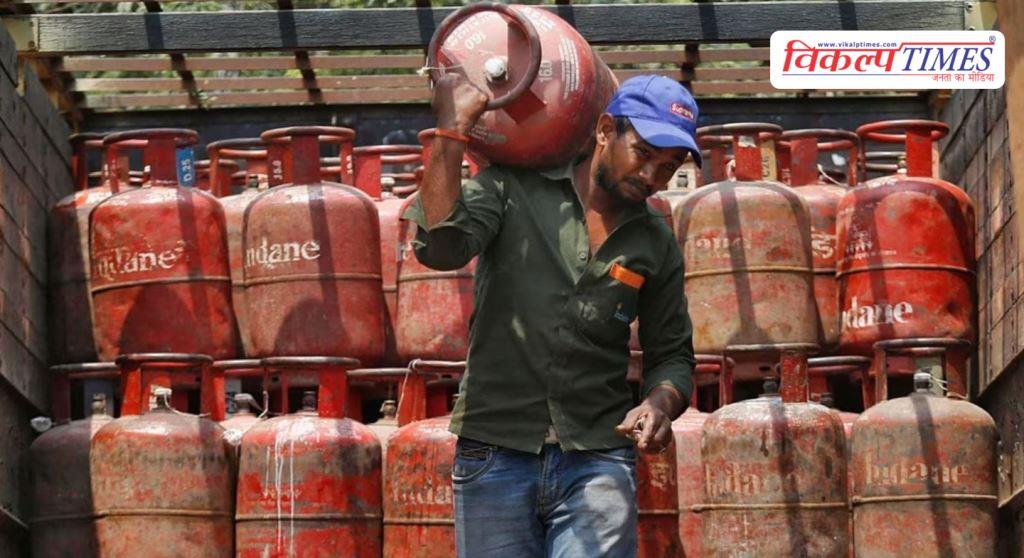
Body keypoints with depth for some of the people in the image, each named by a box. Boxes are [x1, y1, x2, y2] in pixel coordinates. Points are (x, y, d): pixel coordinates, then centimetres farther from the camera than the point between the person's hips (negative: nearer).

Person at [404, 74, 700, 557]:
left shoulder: (655, 245, 11)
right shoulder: (513, 190, 3)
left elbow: (672, 354, 17)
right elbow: (440, 246, -14)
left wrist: (660, 403, -6)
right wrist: (453, 128, -17)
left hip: (597, 462, 1)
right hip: (495, 457, -1)